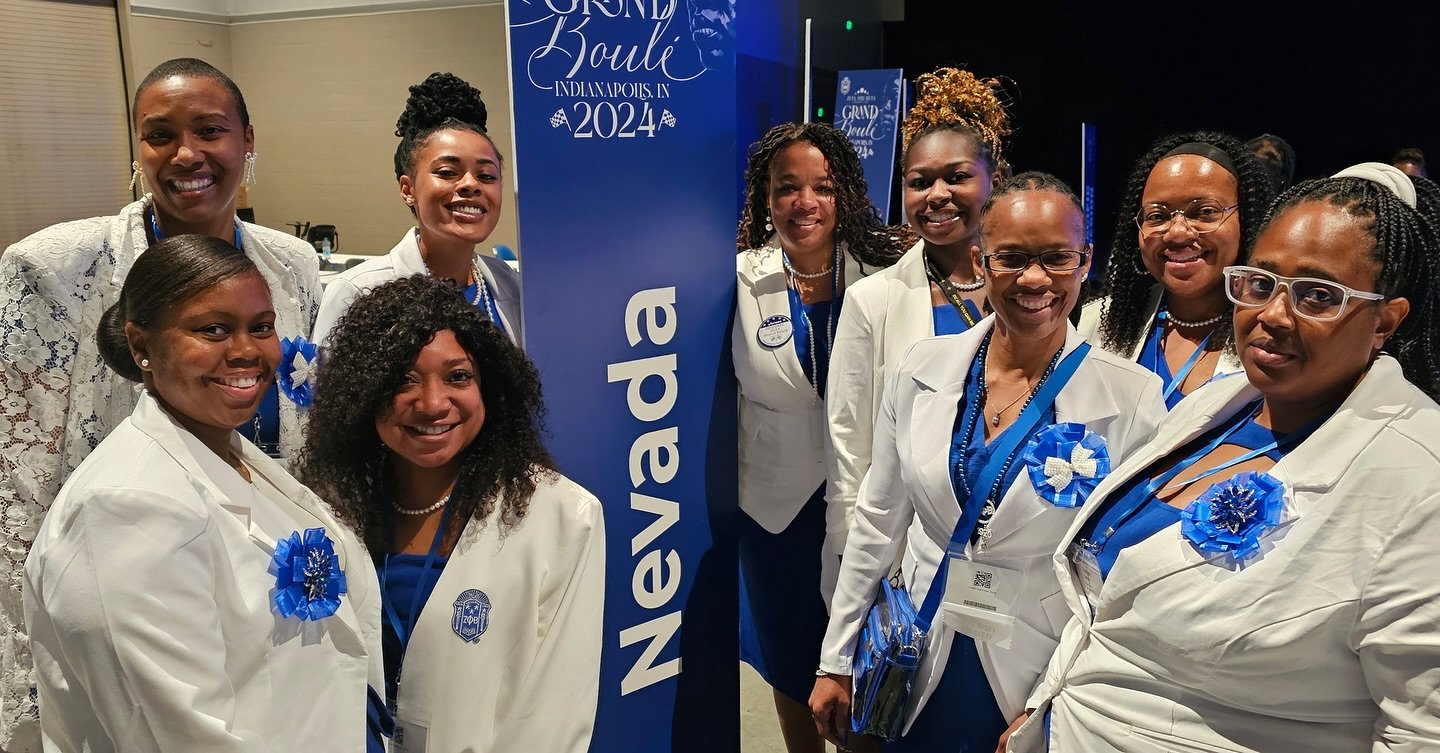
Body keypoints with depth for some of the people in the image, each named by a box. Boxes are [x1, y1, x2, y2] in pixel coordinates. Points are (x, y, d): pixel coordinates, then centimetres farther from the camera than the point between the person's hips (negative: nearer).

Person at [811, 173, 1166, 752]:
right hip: (917, 667, 3)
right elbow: (877, 521, 2)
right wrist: (838, 661, 5)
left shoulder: (1133, 398, -14)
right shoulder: (924, 367, -5)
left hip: (1039, 677, -2)